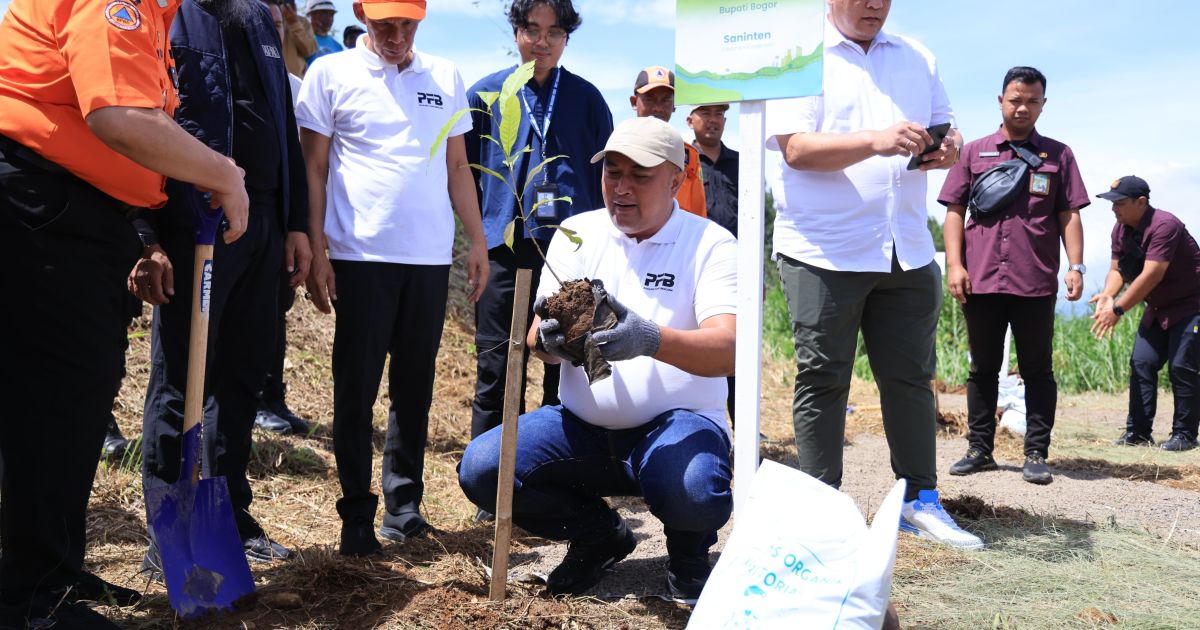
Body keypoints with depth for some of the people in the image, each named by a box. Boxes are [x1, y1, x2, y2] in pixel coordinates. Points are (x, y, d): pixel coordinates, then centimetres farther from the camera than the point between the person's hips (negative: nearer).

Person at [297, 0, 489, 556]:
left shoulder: (444, 77, 11)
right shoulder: (331, 74, 2)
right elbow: (314, 170, 1)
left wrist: (477, 240, 9)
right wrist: (316, 251, -5)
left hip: (430, 258, 3)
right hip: (361, 255, -3)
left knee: (416, 387, 9)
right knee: (356, 387, 3)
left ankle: (403, 506, 21)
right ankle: (357, 516, 12)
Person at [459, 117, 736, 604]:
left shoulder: (710, 244, -5)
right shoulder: (578, 233, 5)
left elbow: (729, 349, -20)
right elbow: (540, 344, -2)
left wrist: (652, 339, -40)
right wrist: (548, 338, -29)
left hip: (677, 421, -4)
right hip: (583, 425, 4)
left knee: (693, 493, -37)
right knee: (480, 468, -17)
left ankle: (688, 552, 4)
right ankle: (600, 535, 10)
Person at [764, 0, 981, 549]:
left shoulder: (916, 57, 17)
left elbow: (948, 132, 19)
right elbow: (795, 149, -13)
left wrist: (947, 149, -6)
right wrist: (876, 141, -27)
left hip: (907, 251, 5)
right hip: (824, 251, -5)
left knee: (911, 376, 7)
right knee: (821, 380, -1)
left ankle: (920, 500, 16)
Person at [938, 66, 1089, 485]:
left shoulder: (1058, 155, 11)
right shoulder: (973, 153, 11)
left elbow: (1069, 216, 8)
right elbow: (954, 212, 8)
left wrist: (1076, 266, -4)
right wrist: (954, 265, -3)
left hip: (1036, 282, -1)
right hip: (981, 279, 1)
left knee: (1037, 371, 3)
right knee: (983, 369, 8)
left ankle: (1036, 455, 7)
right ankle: (979, 449, 16)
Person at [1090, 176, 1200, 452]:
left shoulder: (1164, 226, -27)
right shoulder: (1121, 229, -1)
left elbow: (1151, 275, -32)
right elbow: (1117, 269, 3)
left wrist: (1117, 309, -33)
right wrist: (1107, 294, -19)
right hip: (1158, 309, 8)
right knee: (1141, 364, 1)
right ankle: (1138, 431, 4)